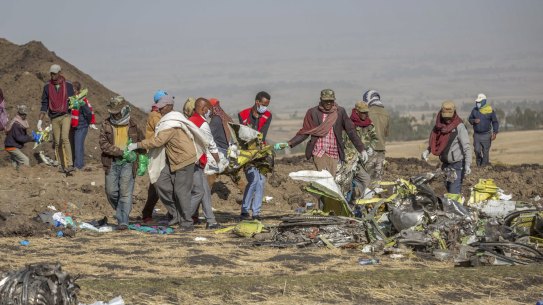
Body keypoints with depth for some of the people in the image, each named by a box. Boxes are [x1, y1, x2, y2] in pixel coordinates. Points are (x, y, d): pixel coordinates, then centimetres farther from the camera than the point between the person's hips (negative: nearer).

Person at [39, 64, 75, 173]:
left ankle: (70, 164, -24)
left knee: (65, 138, -21)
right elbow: (44, 105, 7)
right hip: (54, 118, 3)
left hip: (66, 116, -3)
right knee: (57, 143, 2)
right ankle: (62, 165, 11)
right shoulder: (47, 87, 5)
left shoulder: (68, 85, 1)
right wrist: (40, 121, 1)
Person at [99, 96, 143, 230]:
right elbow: (103, 144, -8)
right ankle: (121, 212, 28)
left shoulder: (132, 125, 3)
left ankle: (123, 221, -7)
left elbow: (142, 143, 14)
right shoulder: (106, 124, 1)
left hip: (128, 163, -2)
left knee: (125, 192, -8)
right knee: (111, 192, 4)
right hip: (112, 163, 2)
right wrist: (122, 153, -16)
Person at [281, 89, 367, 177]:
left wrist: (361, 149, 4)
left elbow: (350, 131, 6)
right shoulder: (313, 112, 2)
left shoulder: (340, 112, 4)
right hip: (319, 152, -1)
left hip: (334, 154, 1)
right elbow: (305, 132, 6)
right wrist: (289, 144, -5)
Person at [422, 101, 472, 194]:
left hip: (457, 164, -7)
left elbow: (466, 147, -18)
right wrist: (427, 151, 0)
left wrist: (468, 165, -26)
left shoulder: (459, 127, -14)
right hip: (446, 164, 7)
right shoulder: (439, 126, 5)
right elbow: (434, 142, 20)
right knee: (447, 187, 15)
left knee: (454, 191, -11)